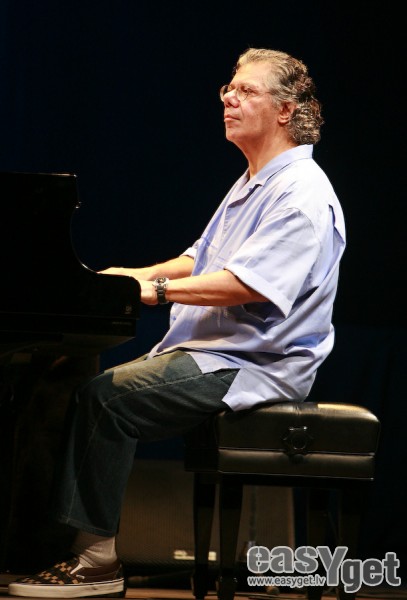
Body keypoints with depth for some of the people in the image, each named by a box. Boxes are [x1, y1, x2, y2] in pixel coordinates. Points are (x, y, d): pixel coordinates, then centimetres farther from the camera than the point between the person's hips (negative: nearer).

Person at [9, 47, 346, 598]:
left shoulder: (301, 193, -14)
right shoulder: (253, 182, 21)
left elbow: (246, 284, -25)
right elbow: (204, 259, 27)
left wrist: (158, 289, -23)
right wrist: (145, 274, 10)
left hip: (255, 365, -10)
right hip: (211, 350, 10)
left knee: (106, 396, -23)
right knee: (84, 384, -1)